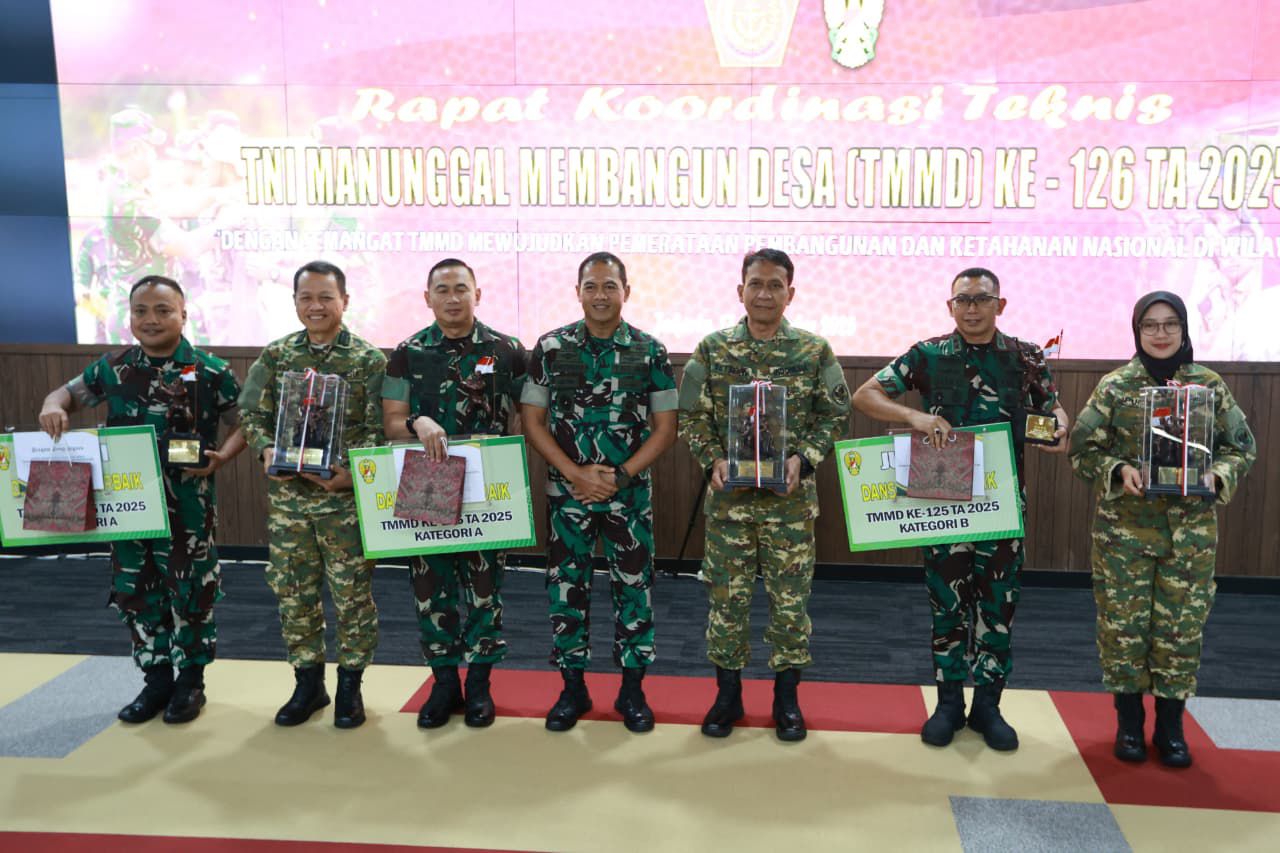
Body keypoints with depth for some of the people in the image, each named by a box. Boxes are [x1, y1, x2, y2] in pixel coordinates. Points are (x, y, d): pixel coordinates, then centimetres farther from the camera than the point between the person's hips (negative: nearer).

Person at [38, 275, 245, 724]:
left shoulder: (211, 371, -7)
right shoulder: (113, 367, 4)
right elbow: (70, 391, 17)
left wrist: (220, 457, -19)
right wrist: (52, 405, -6)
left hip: (188, 504, -4)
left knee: (190, 591, 5)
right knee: (135, 591, 12)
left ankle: (190, 681, 23)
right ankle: (156, 679, 28)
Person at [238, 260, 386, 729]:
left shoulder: (369, 360, -3)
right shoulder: (275, 355, 6)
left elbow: (379, 428, -5)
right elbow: (253, 415, 8)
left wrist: (353, 471, -19)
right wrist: (267, 451, -12)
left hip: (346, 495, -3)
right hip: (288, 494, 3)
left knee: (352, 592, 4)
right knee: (292, 590, 10)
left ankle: (350, 684, 20)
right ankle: (307, 684, 26)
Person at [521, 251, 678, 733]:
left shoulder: (650, 352, -1)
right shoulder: (551, 348, 0)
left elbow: (665, 427, 0)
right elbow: (532, 420, 0)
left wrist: (621, 475, -12)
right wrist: (575, 474, -11)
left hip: (630, 492, 0)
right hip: (567, 491, 1)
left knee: (633, 588, 6)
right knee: (566, 589, 7)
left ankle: (632, 691, 20)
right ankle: (573, 688, 22)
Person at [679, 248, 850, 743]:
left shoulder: (815, 351, 1)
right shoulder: (712, 349, 2)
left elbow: (834, 417, 3)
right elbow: (692, 417, 4)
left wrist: (803, 458, -11)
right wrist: (713, 459, -11)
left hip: (791, 496, 0)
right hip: (729, 493, 1)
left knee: (791, 595, 6)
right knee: (726, 593, 6)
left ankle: (786, 697, 22)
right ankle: (727, 694, 22)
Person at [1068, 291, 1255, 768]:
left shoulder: (1211, 385, 3)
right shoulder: (1115, 386, -2)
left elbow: (1242, 447, 7)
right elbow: (1083, 449, -1)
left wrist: (1216, 477, -12)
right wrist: (1118, 471, -18)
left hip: (1190, 530, 1)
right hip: (1124, 527, -1)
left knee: (1182, 626, 6)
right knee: (1123, 623, 4)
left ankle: (1170, 725, 22)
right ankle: (1129, 723, 20)